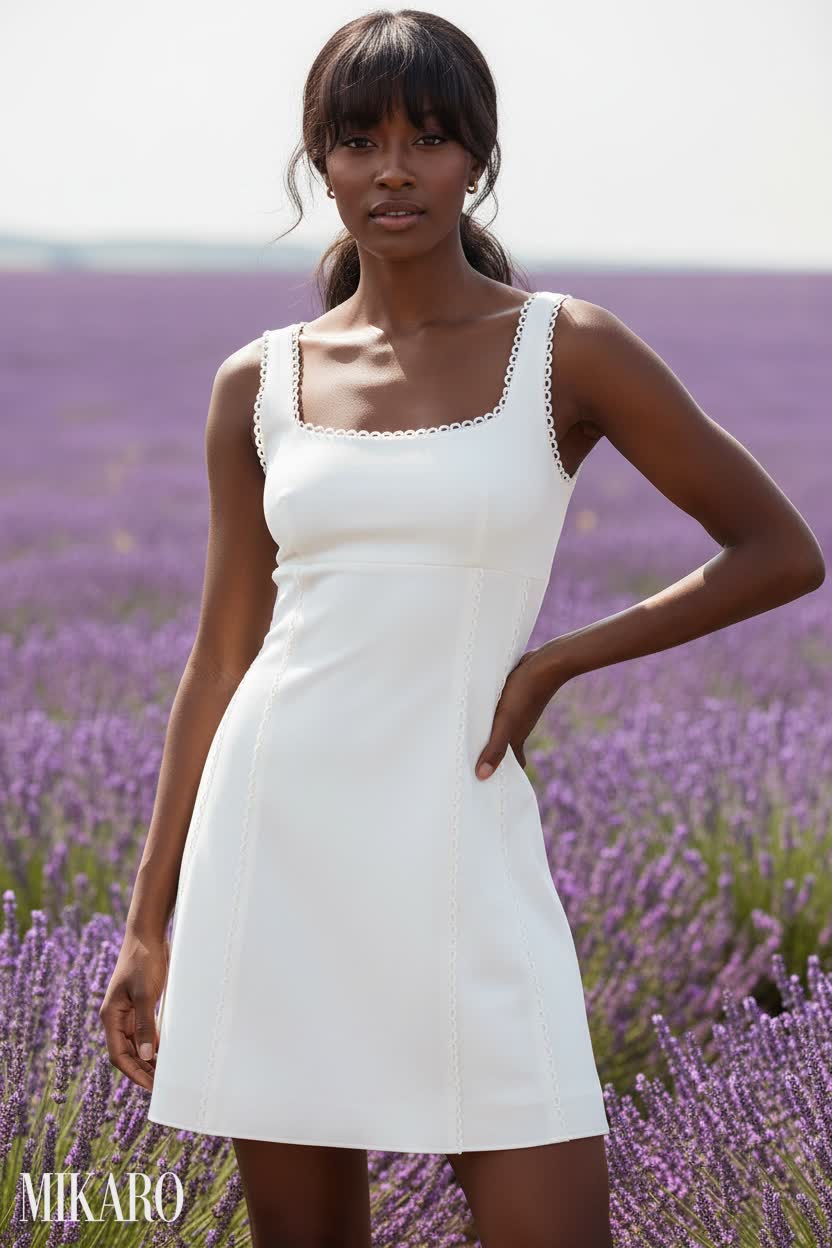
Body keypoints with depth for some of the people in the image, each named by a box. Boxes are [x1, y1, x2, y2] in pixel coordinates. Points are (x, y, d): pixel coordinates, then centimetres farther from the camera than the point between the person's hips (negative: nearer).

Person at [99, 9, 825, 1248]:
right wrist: (149, 923, 11)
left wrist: (557, 661, -4)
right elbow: (221, 654, 12)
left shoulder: (568, 352, -1)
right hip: (272, 844, 2)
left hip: (459, 857, -2)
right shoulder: (261, 383, 7)